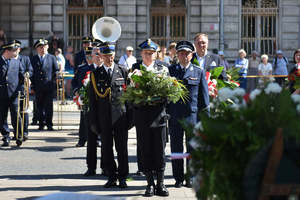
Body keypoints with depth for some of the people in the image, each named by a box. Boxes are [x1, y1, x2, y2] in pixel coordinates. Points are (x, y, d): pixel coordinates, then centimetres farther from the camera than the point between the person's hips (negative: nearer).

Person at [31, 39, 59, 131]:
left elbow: (56, 71, 7)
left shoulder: (52, 58, 6)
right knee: (39, 106, 5)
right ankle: (41, 124, 13)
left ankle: (49, 124, 4)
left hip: (49, 87, -1)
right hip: (38, 88, 1)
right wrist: (32, 86, 3)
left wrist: (54, 83, -2)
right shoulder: (33, 59, 9)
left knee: (49, 106, -2)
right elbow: (31, 73, 9)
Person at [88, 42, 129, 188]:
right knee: (106, 148, 5)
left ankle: (122, 177, 11)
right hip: (104, 118, 1)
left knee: (122, 148, 2)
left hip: (120, 115, -1)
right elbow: (92, 98, 6)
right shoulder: (95, 74, 7)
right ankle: (112, 176, 15)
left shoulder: (123, 71, 6)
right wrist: (93, 120, 1)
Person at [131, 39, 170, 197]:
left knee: (159, 151, 3)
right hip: (141, 116, 0)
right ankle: (150, 184, 12)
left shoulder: (163, 69, 8)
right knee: (144, 151, 3)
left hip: (159, 114, 0)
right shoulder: (134, 69, 6)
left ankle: (160, 184, 11)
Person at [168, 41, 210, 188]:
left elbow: (204, 95, 7)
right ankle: (178, 178, 14)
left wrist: (206, 115, 2)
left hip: (193, 115, -1)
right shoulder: (170, 70, 8)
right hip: (174, 115, 1)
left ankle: (191, 178, 13)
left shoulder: (199, 72, 7)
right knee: (176, 148, 5)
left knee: (192, 148, 3)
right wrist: (165, 112, 1)